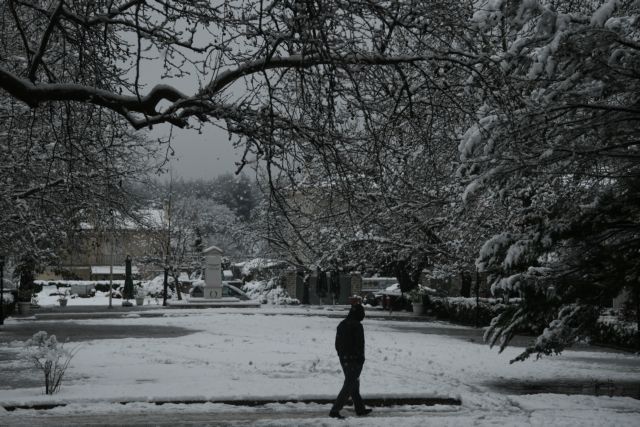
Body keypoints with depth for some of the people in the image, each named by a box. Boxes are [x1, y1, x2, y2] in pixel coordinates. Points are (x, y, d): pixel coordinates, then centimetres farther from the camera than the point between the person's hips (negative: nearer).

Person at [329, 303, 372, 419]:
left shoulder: (341, 325, 7)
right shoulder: (357, 326, -18)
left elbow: (337, 344, 13)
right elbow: (360, 344, -18)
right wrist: (361, 359, -10)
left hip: (344, 359, 8)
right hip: (354, 360, -8)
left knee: (354, 383, 20)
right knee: (349, 385, -3)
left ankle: (360, 409, 30)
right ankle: (335, 410, -8)